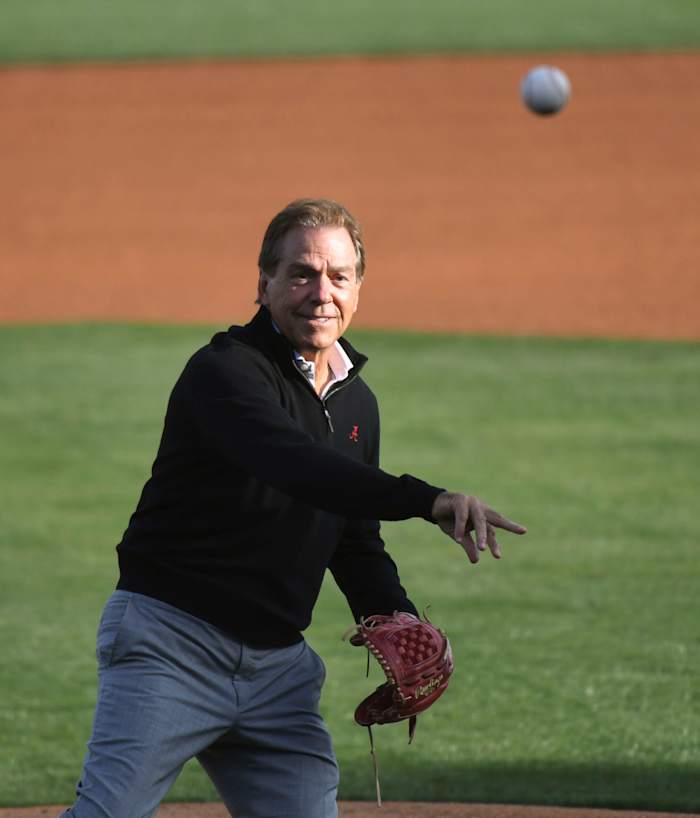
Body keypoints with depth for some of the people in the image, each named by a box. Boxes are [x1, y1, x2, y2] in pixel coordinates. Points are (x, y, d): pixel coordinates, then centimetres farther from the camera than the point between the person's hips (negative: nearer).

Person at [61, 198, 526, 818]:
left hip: (278, 666, 7)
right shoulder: (225, 371, -13)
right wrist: (428, 501, -44)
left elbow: (356, 544, 22)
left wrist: (395, 620, 1)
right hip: (173, 642, -7)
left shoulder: (357, 402, 13)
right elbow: (293, 465, -32)